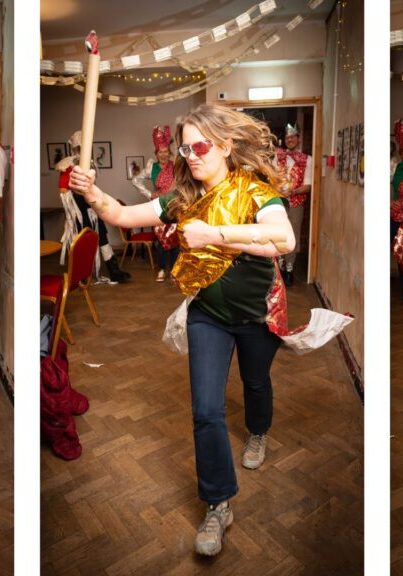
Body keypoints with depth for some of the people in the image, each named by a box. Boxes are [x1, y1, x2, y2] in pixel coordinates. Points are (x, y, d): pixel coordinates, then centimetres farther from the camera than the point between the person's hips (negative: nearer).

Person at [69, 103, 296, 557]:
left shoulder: (256, 192, -20)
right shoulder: (183, 199, -7)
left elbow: (284, 240, -39)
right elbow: (123, 216, -7)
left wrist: (214, 234, -43)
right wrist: (93, 195, -27)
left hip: (257, 315, -2)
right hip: (208, 316, 2)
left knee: (256, 383, 24)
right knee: (206, 410, -4)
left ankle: (257, 433, 60)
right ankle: (218, 506, 16)